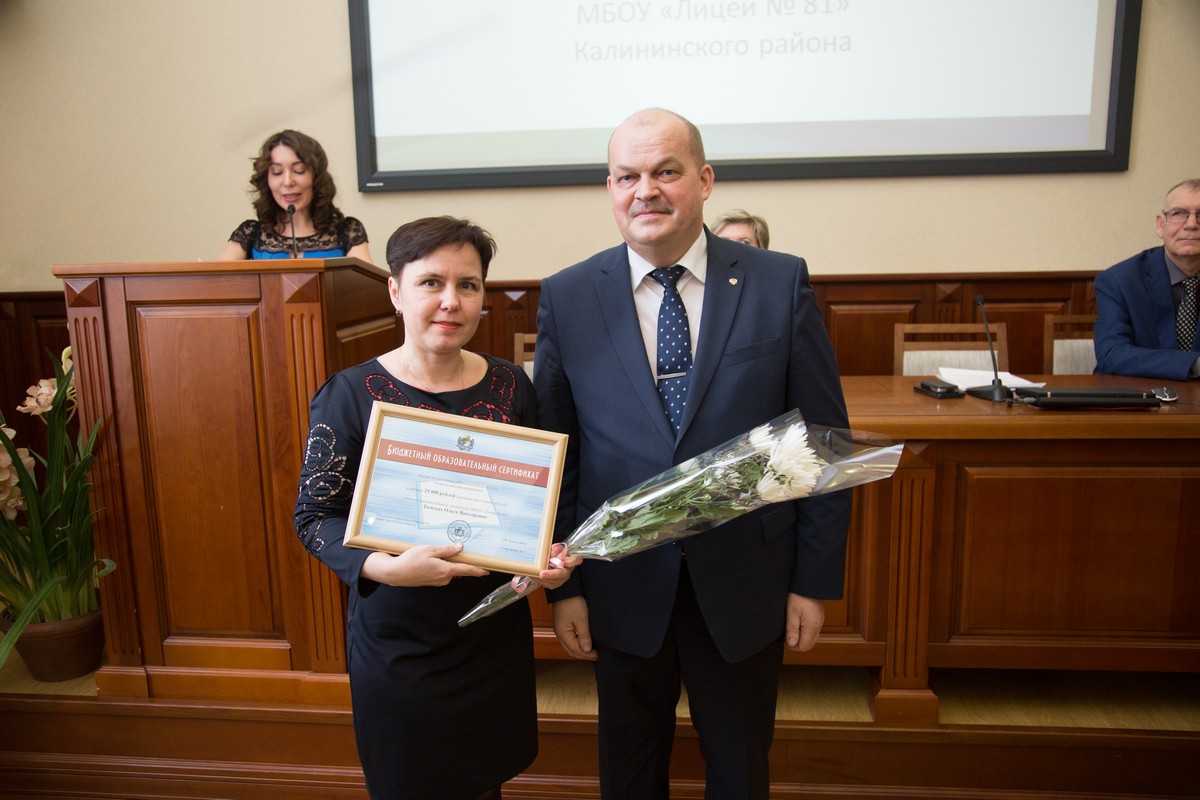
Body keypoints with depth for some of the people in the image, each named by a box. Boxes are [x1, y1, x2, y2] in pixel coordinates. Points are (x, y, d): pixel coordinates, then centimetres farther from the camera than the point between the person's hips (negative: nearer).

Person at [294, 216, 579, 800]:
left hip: (497, 629, 3)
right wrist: (384, 566, -25)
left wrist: (551, 555, -11)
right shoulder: (350, 395, -11)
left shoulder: (509, 386, -2)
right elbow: (315, 515, -9)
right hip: (396, 638, -2)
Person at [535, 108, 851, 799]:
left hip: (746, 583, 0)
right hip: (623, 587, 1)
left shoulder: (782, 283, -6)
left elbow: (824, 438, -3)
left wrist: (815, 580, -3)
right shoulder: (567, 298, -4)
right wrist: (564, 586, -1)